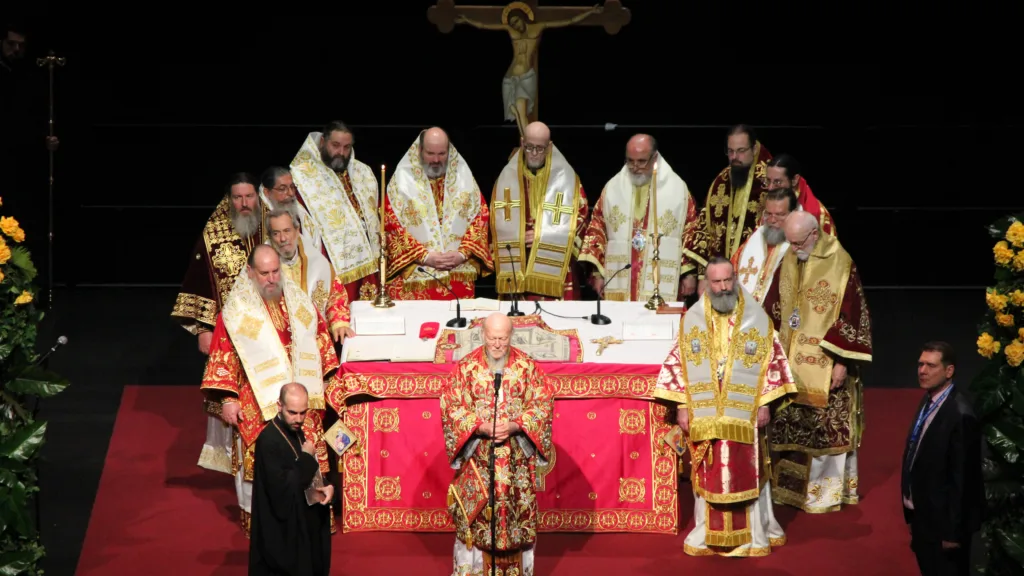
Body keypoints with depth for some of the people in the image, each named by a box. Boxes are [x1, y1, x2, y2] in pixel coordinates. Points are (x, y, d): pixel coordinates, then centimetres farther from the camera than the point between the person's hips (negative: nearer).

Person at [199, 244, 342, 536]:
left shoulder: (297, 300, 7)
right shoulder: (236, 310, -4)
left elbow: (319, 340, 15)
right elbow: (223, 356, -3)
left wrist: (325, 381, 14)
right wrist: (228, 399, -8)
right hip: (259, 402, -3)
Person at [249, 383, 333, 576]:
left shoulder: (297, 433, 8)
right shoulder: (269, 440, -20)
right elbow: (282, 487, -27)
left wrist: (327, 488, -5)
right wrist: (307, 457, -18)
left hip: (303, 524, 9)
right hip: (281, 533, -9)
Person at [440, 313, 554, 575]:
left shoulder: (527, 366, 0)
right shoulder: (466, 367, -2)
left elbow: (542, 404, -2)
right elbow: (451, 406, -4)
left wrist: (515, 426, -16)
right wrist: (481, 427, -17)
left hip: (517, 457, 1)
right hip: (478, 456, -1)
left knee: (517, 513, 3)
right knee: (475, 513, 0)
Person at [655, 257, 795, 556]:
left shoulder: (757, 318, 2)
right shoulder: (692, 319, 6)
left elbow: (771, 362, 2)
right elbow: (678, 364, 6)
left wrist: (765, 404, -3)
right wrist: (681, 406, 0)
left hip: (744, 415, -1)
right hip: (704, 415, 1)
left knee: (745, 473, -1)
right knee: (709, 474, 3)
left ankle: (750, 534, 7)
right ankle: (709, 535, 11)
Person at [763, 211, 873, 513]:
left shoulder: (840, 263, -13)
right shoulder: (788, 261, 6)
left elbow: (850, 314, -13)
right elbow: (774, 307, 13)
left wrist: (842, 361, -15)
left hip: (824, 364, -6)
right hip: (791, 361, 6)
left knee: (826, 427, -1)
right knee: (788, 422, 9)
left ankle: (826, 490, 9)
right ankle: (792, 485, 19)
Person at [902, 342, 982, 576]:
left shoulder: (960, 415, -24)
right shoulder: (928, 401, 5)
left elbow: (962, 478, -22)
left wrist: (953, 532, -19)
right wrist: (912, 514, 15)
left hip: (944, 522, -9)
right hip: (923, 517, 9)